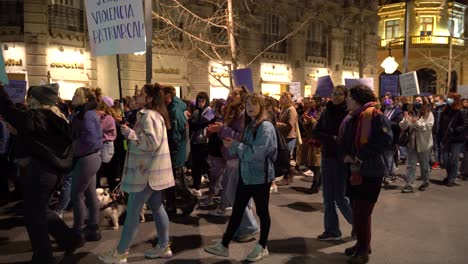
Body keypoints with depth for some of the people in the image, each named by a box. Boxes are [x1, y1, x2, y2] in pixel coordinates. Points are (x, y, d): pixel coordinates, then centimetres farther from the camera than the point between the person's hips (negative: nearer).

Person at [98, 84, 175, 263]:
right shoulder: (155, 114, 17)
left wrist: (130, 133, -19)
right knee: (157, 207, 13)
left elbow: (151, 142, -25)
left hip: (147, 171, -11)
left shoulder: (149, 115, -16)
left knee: (132, 211, -3)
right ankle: (164, 247, 20)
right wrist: (131, 133, 14)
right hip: (151, 170, 11)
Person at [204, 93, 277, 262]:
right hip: (245, 175, 8)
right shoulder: (249, 126, 10)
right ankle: (224, 245, 19)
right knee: (237, 211, 11)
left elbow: (255, 153, -24)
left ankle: (262, 247, 25)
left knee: (262, 212, 8)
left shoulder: (265, 127, -16)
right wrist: (232, 146, -3)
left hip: (260, 177, -8)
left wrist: (234, 145, -14)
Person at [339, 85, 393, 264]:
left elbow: (385, 140, -25)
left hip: (370, 171, -8)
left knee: (363, 212, -1)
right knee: (357, 209, 17)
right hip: (354, 170, 8)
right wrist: (347, 156, -5)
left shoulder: (375, 115, -15)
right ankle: (361, 244, 33)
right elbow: (345, 142, 16)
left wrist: (360, 156, -22)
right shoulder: (350, 118, 10)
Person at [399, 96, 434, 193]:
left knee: (424, 165, 14)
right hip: (411, 143, 3)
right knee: (410, 165, 1)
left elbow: (428, 126, -18)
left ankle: (426, 182, 33)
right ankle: (409, 185, 2)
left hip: (424, 144, -3)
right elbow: (403, 127, -2)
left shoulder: (428, 114, -6)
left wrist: (417, 123, -30)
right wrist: (405, 120, -22)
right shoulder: (410, 112, 4)